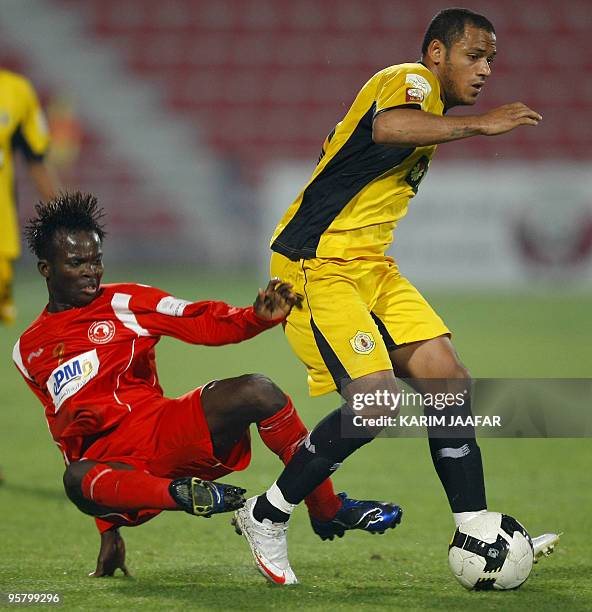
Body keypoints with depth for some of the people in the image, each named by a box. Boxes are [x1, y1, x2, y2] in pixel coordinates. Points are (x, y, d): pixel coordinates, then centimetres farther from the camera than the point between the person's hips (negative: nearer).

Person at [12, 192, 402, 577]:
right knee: (77, 481, -37)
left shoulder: (124, 302, 9)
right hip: (107, 462, 0)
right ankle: (180, 494, -57)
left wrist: (257, 318, -26)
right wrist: (108, 527, 17)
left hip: (164, 430, 1)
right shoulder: (30, 351, 15)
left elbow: (205, 324, -3)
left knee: (256, 391, -23)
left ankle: (328, 509, -12)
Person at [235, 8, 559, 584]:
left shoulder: (427, 100, 19)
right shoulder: (411, 78, -11)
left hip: (372, 267, 10)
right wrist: (477, 124, -37)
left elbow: (335, 144, 29)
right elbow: (387, 126, -36)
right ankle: (266, 516, -5)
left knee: (451, 383, -2)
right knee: (376, 399, -21)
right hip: (317, 264, -10)